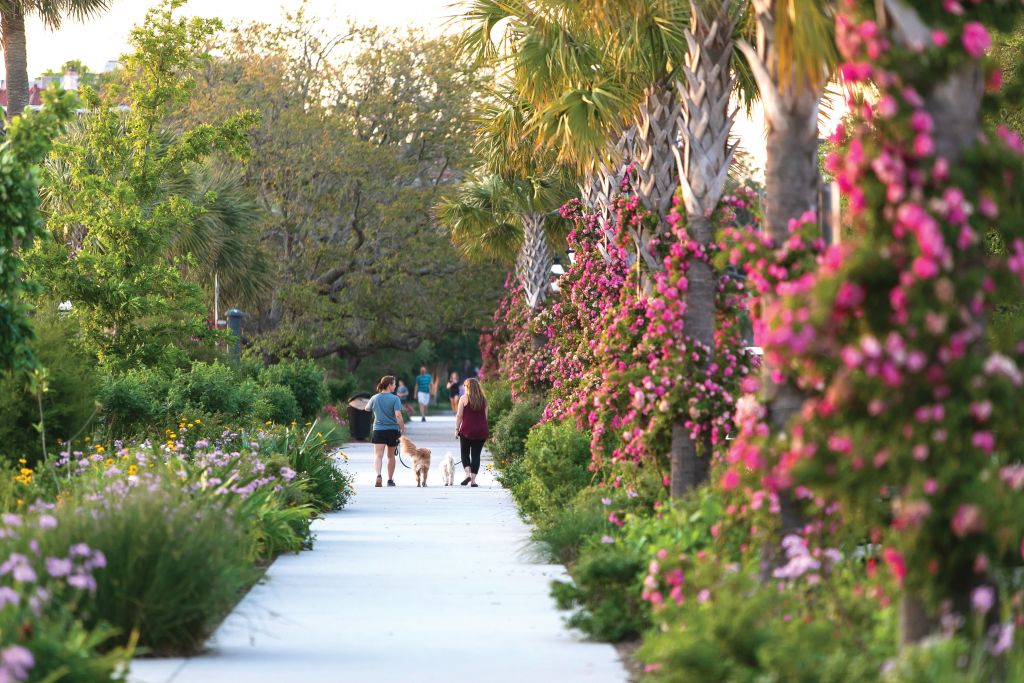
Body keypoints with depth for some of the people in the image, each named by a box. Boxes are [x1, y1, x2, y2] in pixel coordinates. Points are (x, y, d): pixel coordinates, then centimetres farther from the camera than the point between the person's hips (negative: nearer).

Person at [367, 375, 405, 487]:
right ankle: (390, 479, 27)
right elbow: (398, 415, -16)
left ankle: (378, 475, -34)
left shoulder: (375, 398, 3)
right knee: (391, 456, 17)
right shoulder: (395, 399, -8)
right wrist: (402, 428, -9)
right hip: (393, 430, -1)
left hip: (378, 431, 1)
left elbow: (367, 408, 20)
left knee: (378, 455, -8)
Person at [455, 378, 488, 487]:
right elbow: (485, 416, 10)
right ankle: (473, 480, 0)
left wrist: (457, 429, 0)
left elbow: (459, 416, -5)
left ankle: (467, 474, -8)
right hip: (481, 431, 3)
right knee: (476, 455, 5)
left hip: (467, 430, -3)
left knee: (465, 453, 12)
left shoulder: (464, 398, -4)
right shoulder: (483, 399, 7)